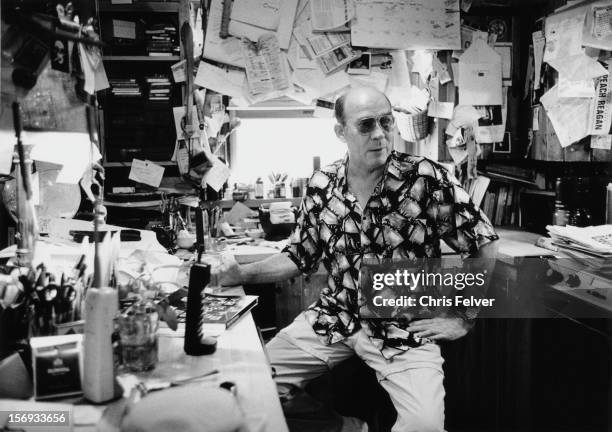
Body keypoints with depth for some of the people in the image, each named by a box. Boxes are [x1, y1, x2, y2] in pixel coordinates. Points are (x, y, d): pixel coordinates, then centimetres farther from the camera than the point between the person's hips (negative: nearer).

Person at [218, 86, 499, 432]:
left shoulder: (426, 178, -12)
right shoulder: (322, 185, 1)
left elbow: (484, 246, -6)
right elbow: (301, 257, 11)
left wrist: (464, 319, -5)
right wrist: (242, 274, -1)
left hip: (406, 328, -3)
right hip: (335, 317, 4)